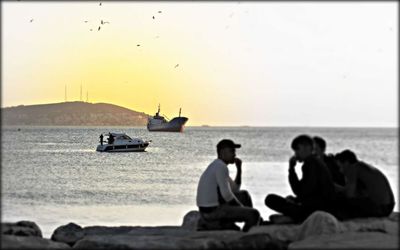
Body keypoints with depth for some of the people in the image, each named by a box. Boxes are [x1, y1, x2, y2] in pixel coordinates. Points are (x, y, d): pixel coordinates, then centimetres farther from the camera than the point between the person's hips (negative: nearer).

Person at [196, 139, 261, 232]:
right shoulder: (221, 167, -15)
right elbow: (226, 194, -20)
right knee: (254, 214, -12)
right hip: (213, 212, -10)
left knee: (244, 195, 21)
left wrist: (239, 168, 10)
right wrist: (242, 208, -6)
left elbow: (235, 190, 20)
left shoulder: (217, 166, 16)